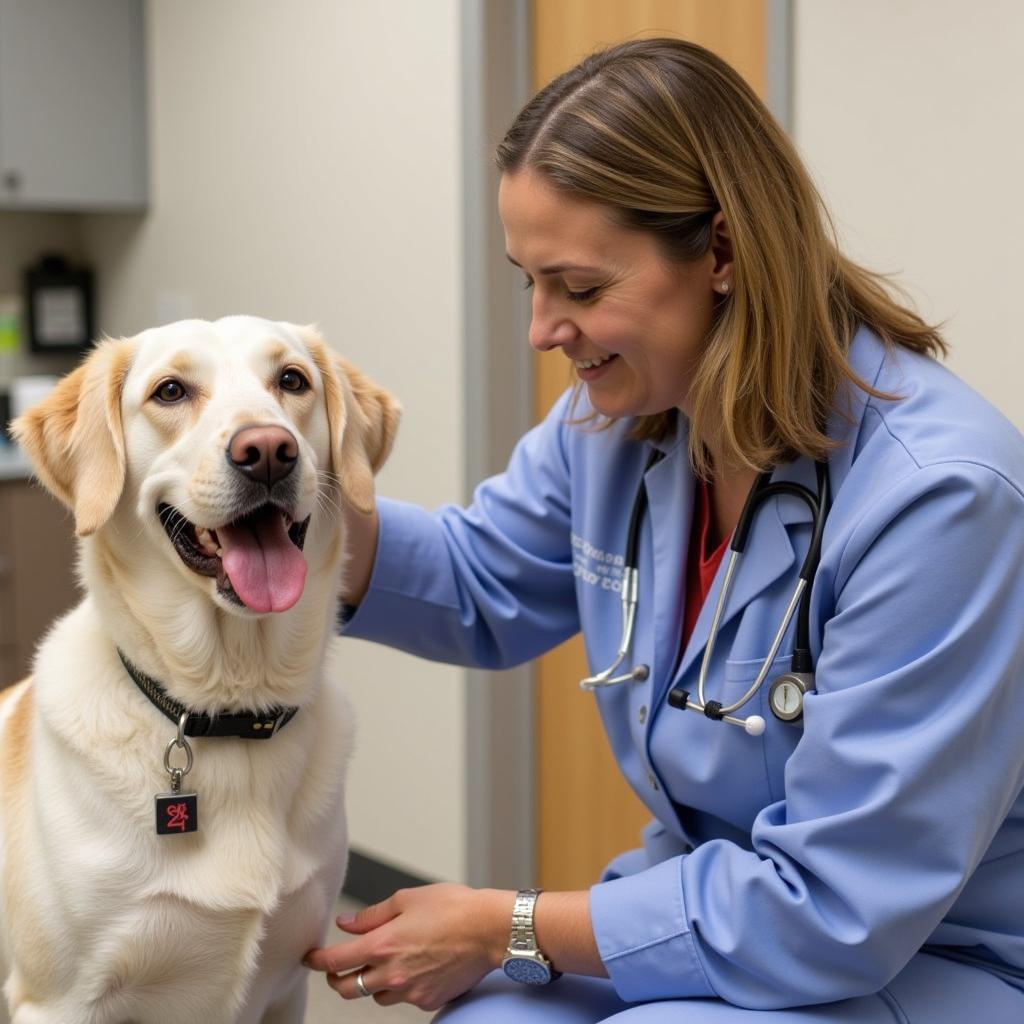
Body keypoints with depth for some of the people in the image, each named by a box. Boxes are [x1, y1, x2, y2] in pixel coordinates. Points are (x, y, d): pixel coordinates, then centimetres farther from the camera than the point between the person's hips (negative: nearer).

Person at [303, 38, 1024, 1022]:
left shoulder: (937, 495, -28)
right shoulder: (618, 417, -6)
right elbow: (480, 587, 12)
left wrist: (507, 930, -19)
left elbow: (834, 909, -25)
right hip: (712, 901, 6)